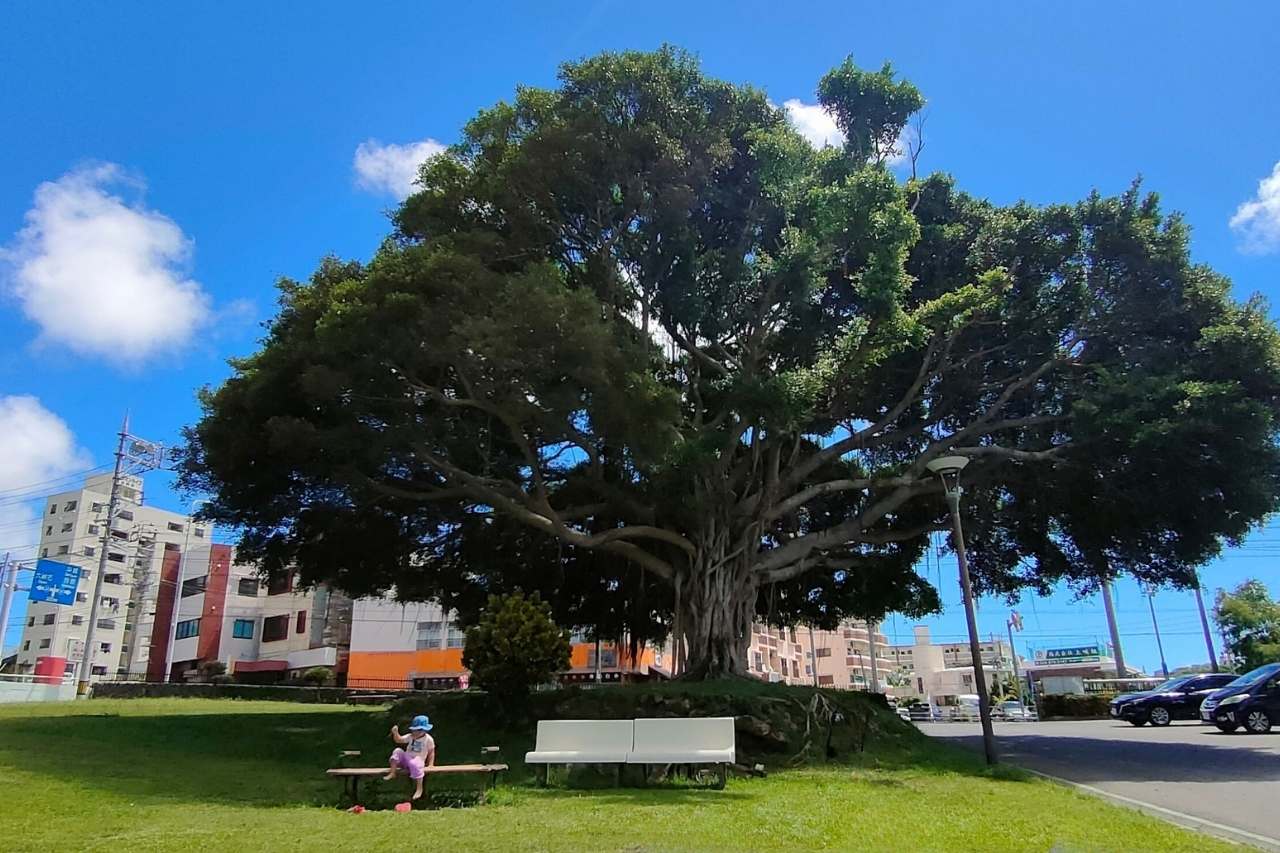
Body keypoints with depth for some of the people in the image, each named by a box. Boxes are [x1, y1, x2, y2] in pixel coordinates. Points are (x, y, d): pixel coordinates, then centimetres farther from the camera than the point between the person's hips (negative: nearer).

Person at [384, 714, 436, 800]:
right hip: (406, 758, 5)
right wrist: (395, 733, -17)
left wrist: (430, 764, -9)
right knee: (397, 751, -13)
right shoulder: (410, 737, 6)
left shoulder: (428, 739, -6)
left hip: (418, 760, -5)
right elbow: (399, 740, 2)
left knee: (415, 765, -38)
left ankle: (419, 789, -28)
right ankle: (392, 773, -10)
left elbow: (431, 752, 0)